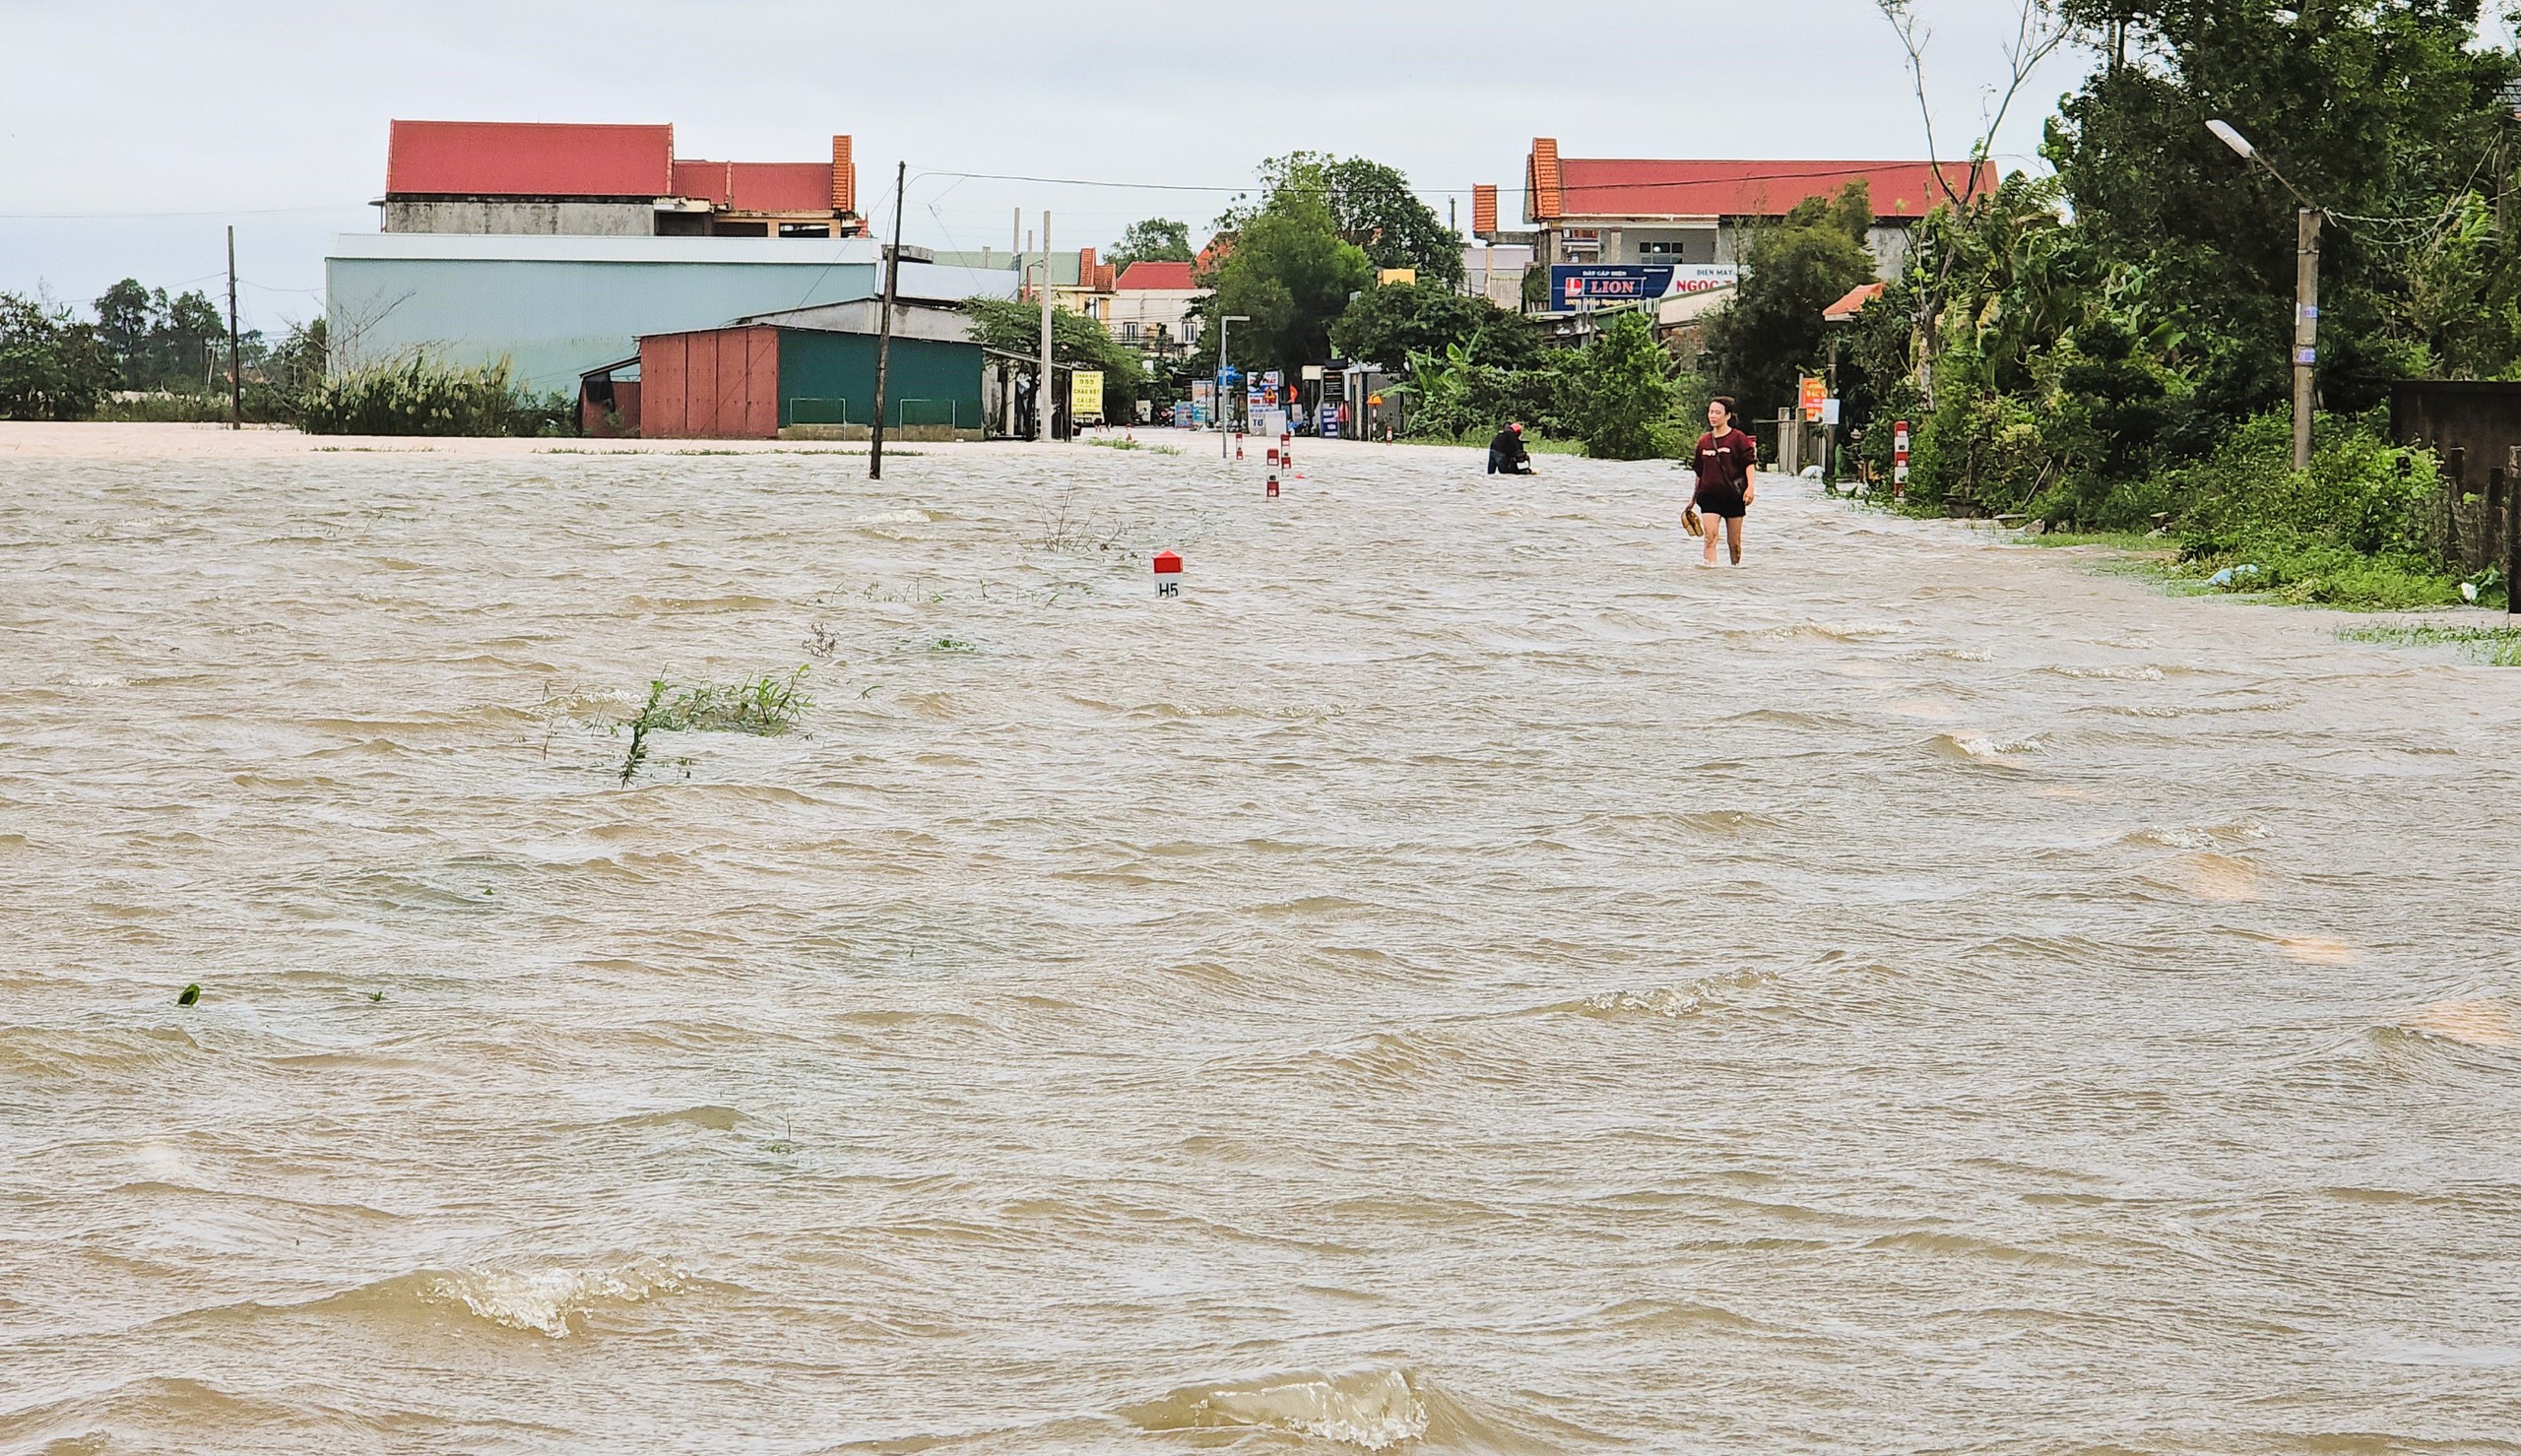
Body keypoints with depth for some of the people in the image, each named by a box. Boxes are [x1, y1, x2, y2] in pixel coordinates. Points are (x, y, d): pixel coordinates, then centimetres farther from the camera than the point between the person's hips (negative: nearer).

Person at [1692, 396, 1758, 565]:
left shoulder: (1738, 439, -3)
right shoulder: (1703, 441, 9)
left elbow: (1750, 463, -8)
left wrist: (1751, 487, -21)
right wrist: (1695, 495, 23)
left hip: (1733, 496, -2)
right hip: (1710, 496, 2)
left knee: (1734, 542, 7)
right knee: (1710, 536, -16)